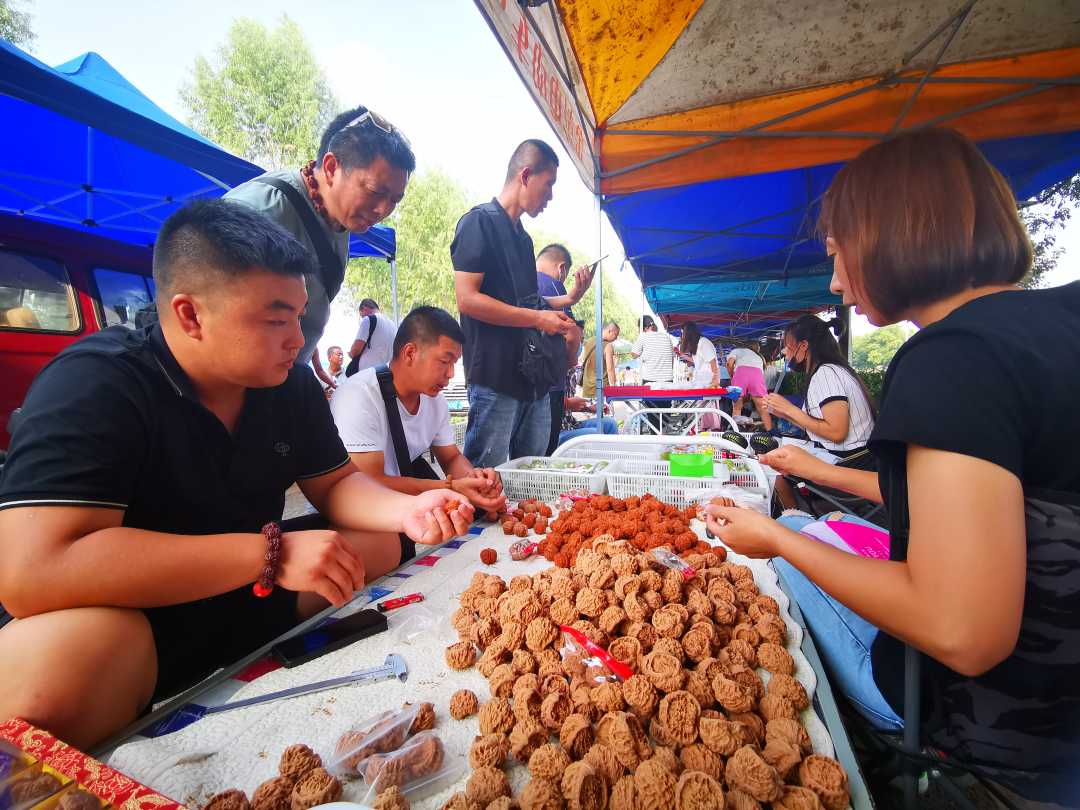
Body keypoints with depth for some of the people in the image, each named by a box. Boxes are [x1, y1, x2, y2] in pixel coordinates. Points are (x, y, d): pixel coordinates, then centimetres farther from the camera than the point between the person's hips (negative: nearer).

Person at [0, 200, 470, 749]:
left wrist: (407, 510, -18)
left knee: (386, 542, -4)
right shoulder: (92, 385, -22)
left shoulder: (290, 384, -4)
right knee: (54, 664, -37)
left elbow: (335, 484, 3)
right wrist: (271, 553, -34)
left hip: (253, 597, 6)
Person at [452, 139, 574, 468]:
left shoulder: (523, 237, 21)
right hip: (496, 376, -8)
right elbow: (467, 299, -15)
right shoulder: (479, 222, -5)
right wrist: (537, 318, -14)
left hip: (534, 377, 9)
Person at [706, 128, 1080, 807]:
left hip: (987, 733, -8)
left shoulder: (955, 354, -28)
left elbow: (960, 634, -32)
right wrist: (826, 472, 19)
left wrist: (774, 538, -18)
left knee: (781, 561, 11)